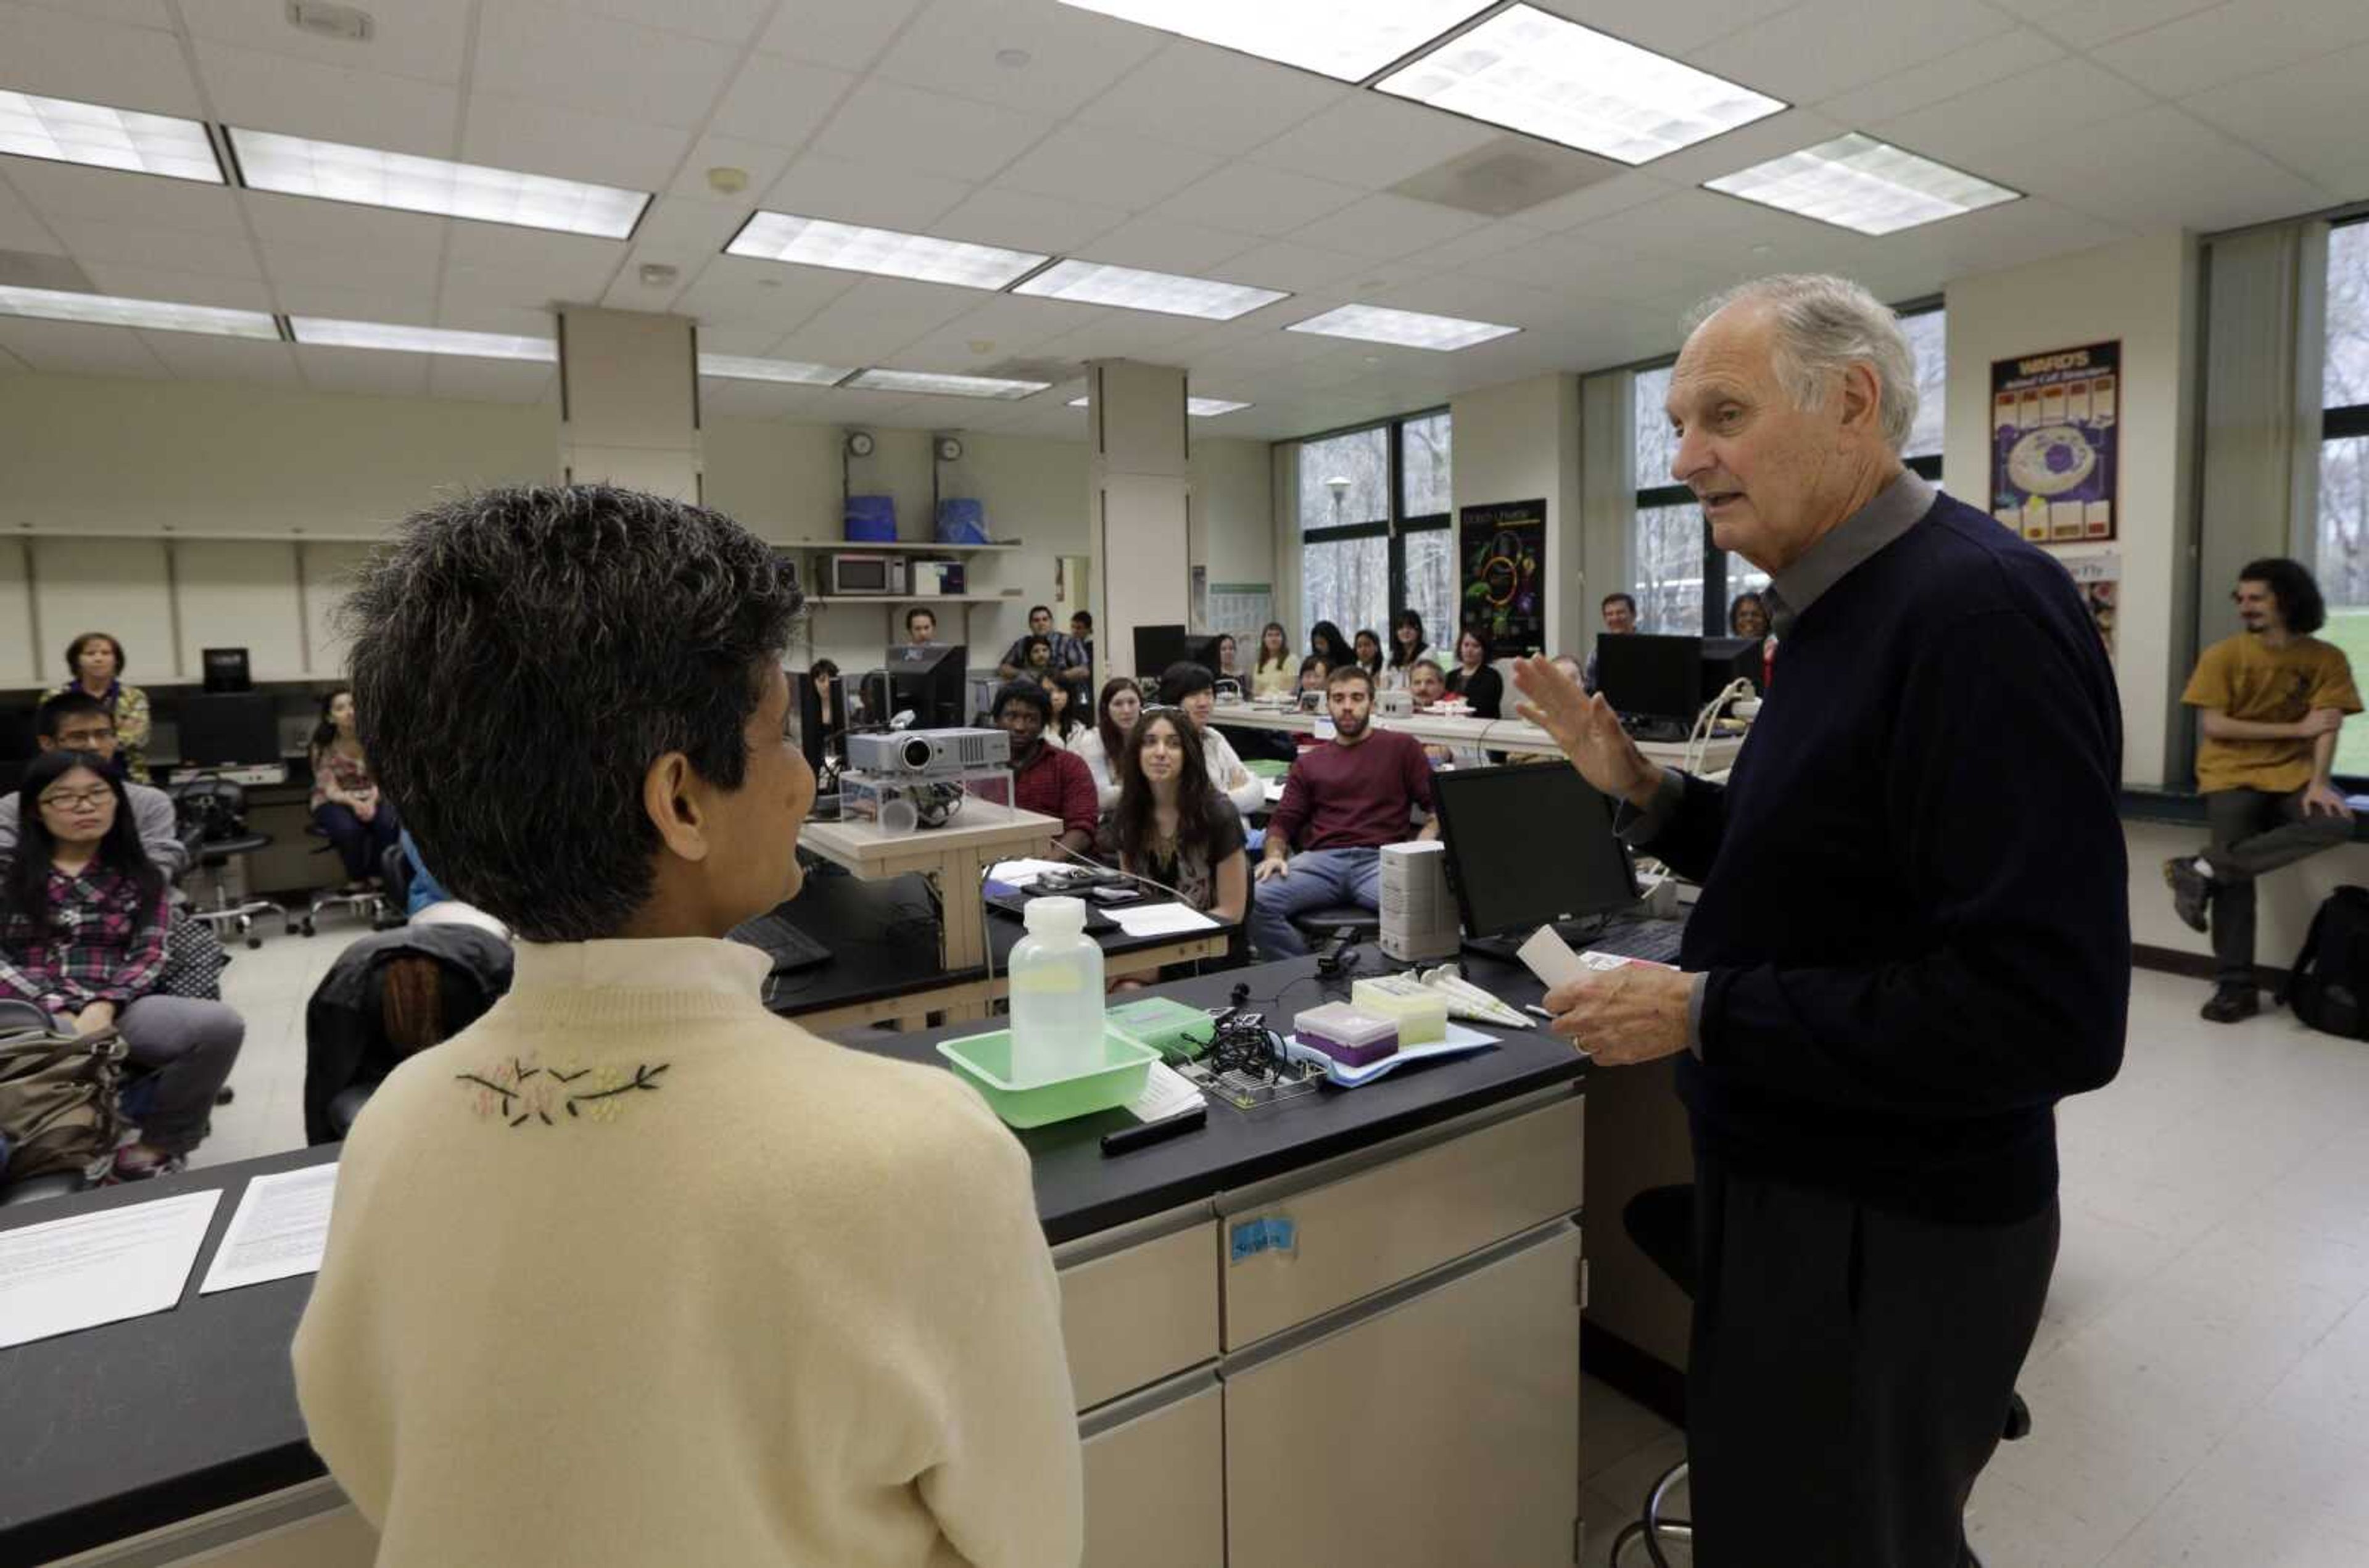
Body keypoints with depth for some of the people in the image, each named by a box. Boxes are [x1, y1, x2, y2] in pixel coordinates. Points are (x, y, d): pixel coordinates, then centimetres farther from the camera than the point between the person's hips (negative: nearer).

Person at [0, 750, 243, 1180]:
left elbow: (149, 957, 5)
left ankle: (154, 1149, -11)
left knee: (221, 1026, -29)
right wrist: (58, 1012, -13)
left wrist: (103, 1007, -15)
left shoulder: (141, 876, 16)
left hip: (117, 1007, 2)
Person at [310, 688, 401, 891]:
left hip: (371, 798, 2)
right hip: (334, 802, -1)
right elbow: (330, 789, -12)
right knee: (349, 829, -34)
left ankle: (376, 876, -9)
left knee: (389, 823, -31)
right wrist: (354, 803, -31)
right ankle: (356, 880, -9)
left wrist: (372, 801, -26)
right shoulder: (324, 745, -10)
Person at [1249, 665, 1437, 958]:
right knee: (1254, 901, -28)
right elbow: (1283, 821, 19)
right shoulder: (1309, 763, 24)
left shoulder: (1402, 747, 17)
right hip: (1321, 860, 2)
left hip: (1380, 860, -2)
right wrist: (1275, 855, -3)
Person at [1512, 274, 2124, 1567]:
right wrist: (1645, 793, 2)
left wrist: (1703, 1015, -24)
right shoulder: (1850, 611, 7)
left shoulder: (1979, 611, -24)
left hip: (1885, 1231, -9)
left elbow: (2047, 1009, -29)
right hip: (1805, 1186, 9)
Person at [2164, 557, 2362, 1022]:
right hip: (2232, 776, -2)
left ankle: (2204, 869, -27)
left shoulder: (2327, 660, 2)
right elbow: (2214, 726, -8)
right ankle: (2235, 987, -6)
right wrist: (2295, 728, -9)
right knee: (2237, 876, -13)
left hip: (2292, 774, 2)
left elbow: (2326, 728, -6)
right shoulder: (2223, 655, -2)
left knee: (2336, 822, -30)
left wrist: (2317, 784, -20)